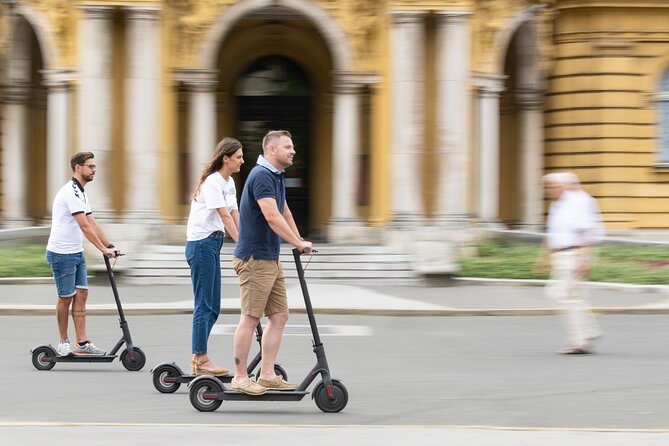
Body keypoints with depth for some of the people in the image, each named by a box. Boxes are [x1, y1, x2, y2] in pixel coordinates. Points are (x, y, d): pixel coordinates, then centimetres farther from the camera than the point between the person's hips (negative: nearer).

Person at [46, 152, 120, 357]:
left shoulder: (81, 193, 14)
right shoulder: (70, 192, -18)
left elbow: (92, 223, 15)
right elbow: (85, 226, -22)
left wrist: (110, 246, 8)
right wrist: (103, 249, -20)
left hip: (76, 253, 9)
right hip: (61, 253, -9)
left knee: (81, 294, 4)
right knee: (66, 297, -1)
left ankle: (82, 343, 3)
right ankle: (63, 343, 10)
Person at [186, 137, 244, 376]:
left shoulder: (229, 183, 14)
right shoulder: (213, 182, -14)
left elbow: (235, 215, 13)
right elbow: (224, 217, -18)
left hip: (213, 244, 10)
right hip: (201, 244, -10)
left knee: (213, 306, 9)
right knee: (204, 305, -7)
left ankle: (199, 358, 13)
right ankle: (200, 360, -4)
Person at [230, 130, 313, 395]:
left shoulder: (276, 176, 15)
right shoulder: (261, 176, -17)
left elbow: (284, 212, 28)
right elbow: (272, 217, -25)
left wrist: (298, 241, 23)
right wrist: (298, 244, -20)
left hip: (271, 259, 10)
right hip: (254, 259, -10)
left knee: (279, 316, 7)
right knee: (250, 318, -5)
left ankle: (267, 376, 10)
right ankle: (240, 378, 1)